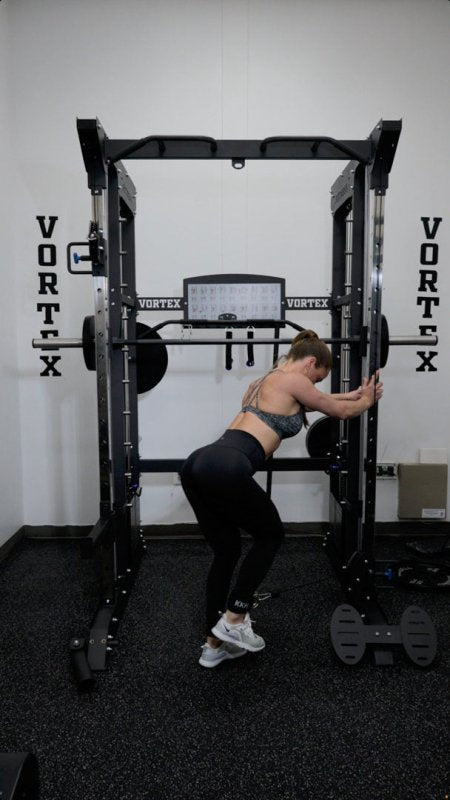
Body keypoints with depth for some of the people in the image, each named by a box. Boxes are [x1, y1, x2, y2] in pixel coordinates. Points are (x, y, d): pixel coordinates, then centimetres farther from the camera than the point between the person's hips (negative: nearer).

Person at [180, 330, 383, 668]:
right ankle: (233, 619, 15)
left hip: (198, 464, 9)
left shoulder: (267, 380, 30)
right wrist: (367, 399, 37)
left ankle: (215, 644, 28)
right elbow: (341, 411, 17)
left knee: (226, 550, 21)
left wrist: (354, 393, 54)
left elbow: (319, 400, 46)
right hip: (225, 469, -9)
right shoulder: (292, 380, 4)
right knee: (270, 535, 16)